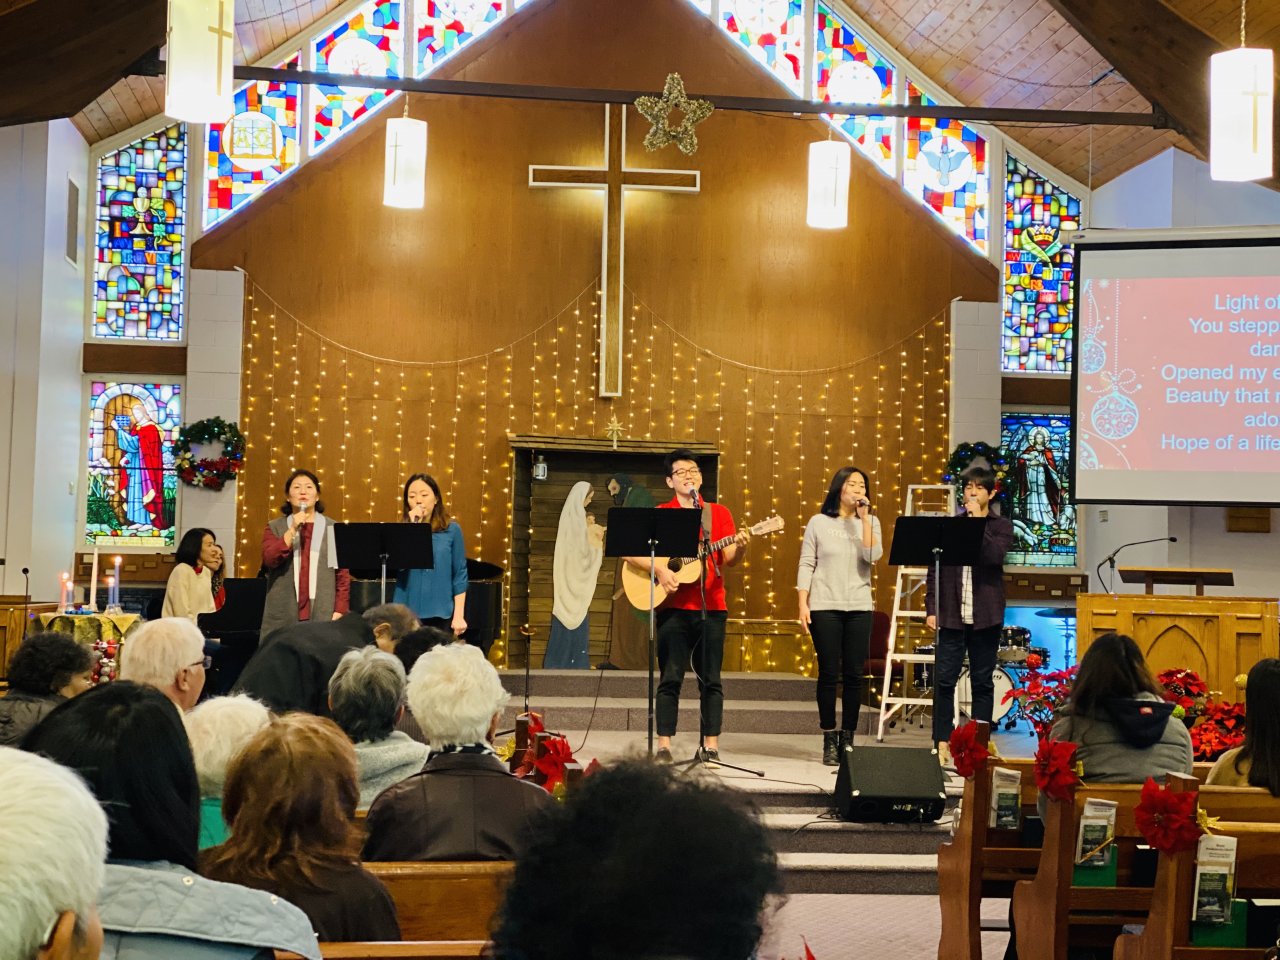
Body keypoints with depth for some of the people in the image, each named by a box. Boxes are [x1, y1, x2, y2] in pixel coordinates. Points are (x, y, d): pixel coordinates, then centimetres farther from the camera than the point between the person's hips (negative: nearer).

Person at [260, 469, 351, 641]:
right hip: (283, 617, 0)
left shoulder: (332, 529, 9)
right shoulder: (275, 527, 10)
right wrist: (293, 529, -12)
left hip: (323, 616, 0)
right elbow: (269, 560, -7)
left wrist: (339, 612, -3)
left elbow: (343, 574, 5)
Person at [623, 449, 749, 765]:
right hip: (673, 607, -1)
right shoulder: (660, 514, 6)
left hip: (711, 608, 1)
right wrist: (659, 571, -15)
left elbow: (729, 560, 2)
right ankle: (664, 747, 0)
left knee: (710, 679, 2)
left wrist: (739, 547, -20)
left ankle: (710, 745, 6)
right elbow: (630, 551, -1)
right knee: (671, 678, -2)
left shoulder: (719, 513, 10)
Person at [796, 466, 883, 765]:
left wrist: (864, 517, -10)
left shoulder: (870, 522, 8)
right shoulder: (819, 522, 4)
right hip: (824, 606, -2)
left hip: (859, 607, 2)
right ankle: (829, 741, 5)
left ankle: (847, 738, 9)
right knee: (829, 673, -2)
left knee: (854, 675, 1)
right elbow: (806, 564, 2)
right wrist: (803, 603, -6)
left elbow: (872, 556, -10)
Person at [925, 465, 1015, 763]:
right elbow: (934, 569, 7)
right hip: (952, 615, 1)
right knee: (944, 680, -2)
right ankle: (942, 742, 3)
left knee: (983, 682, 5)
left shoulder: (1001, 527, 4)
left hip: (985, 616, -1)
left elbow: (994, 556, -17)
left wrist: (978, 521, -13)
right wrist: (931, 609, 0)